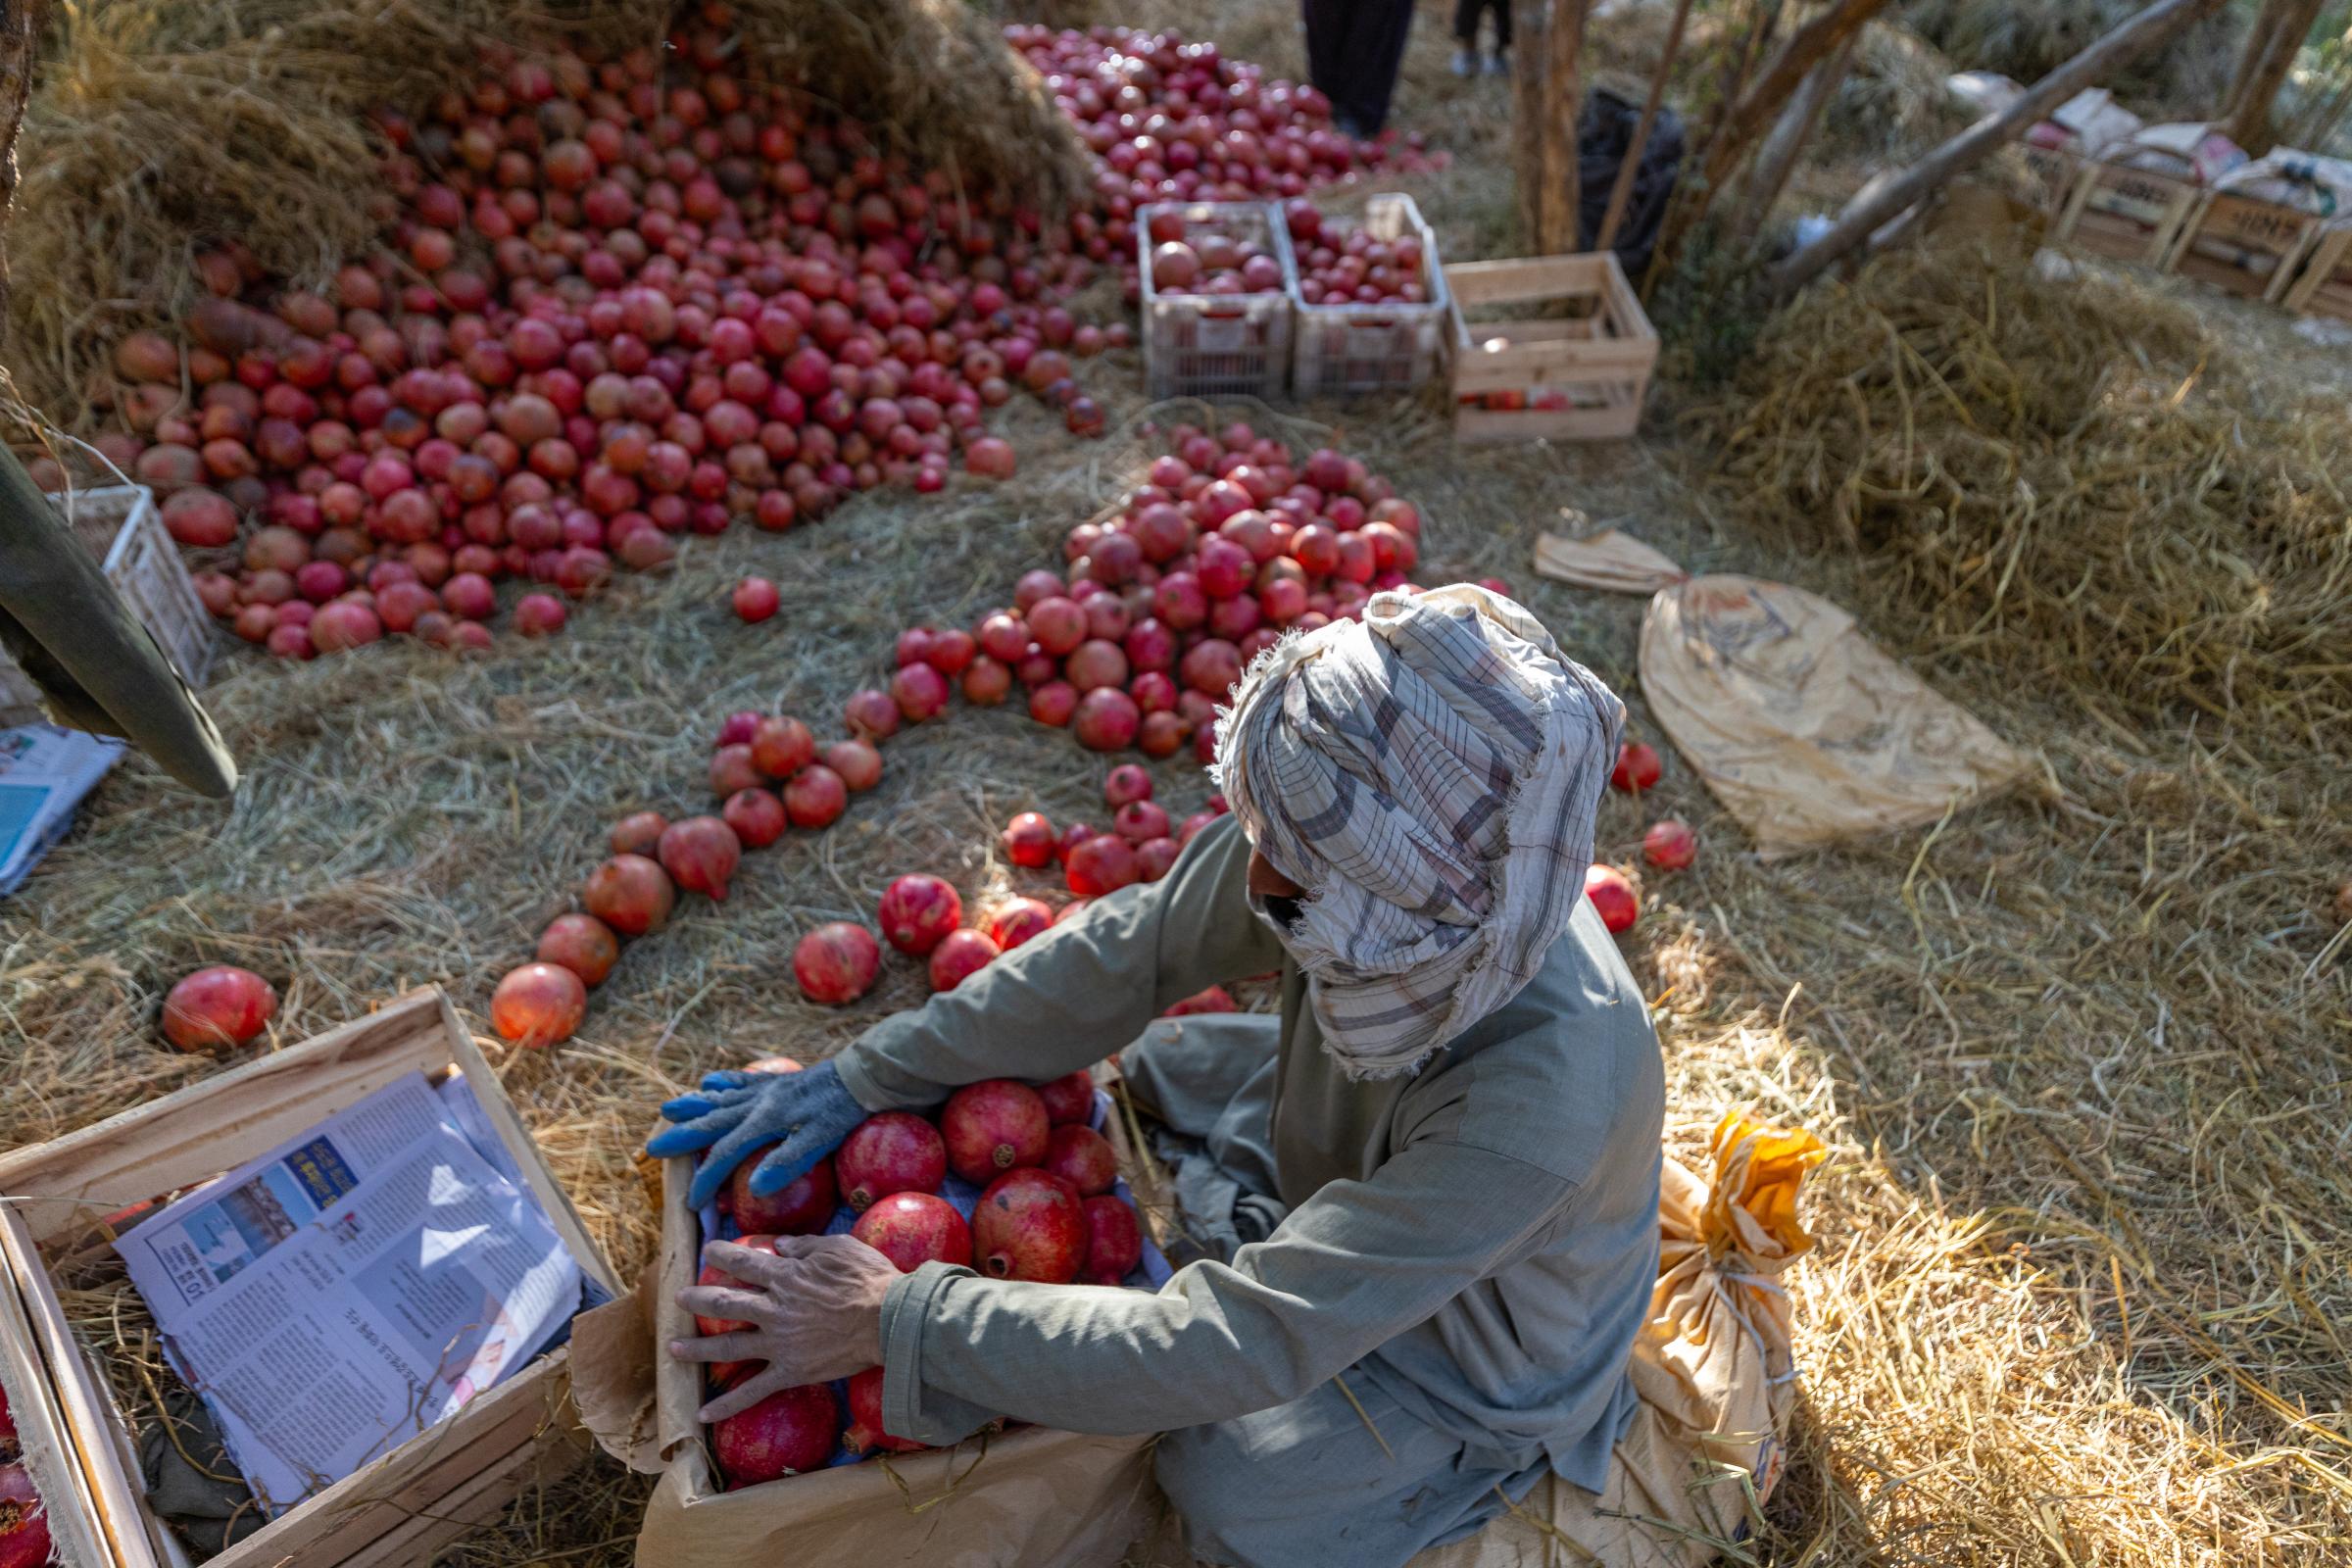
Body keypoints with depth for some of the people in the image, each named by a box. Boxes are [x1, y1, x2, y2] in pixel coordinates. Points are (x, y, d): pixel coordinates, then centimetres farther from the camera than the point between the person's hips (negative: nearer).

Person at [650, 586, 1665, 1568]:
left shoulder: (1538, 1101, -46)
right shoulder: (1332, 834, -31)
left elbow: (1237, 1344, -40)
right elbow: (1126, 955, -17)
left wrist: (899, 1320, -34)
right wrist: (865, 1079, -16)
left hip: (1474, 1348, -4)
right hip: (1340, 1157, 5)